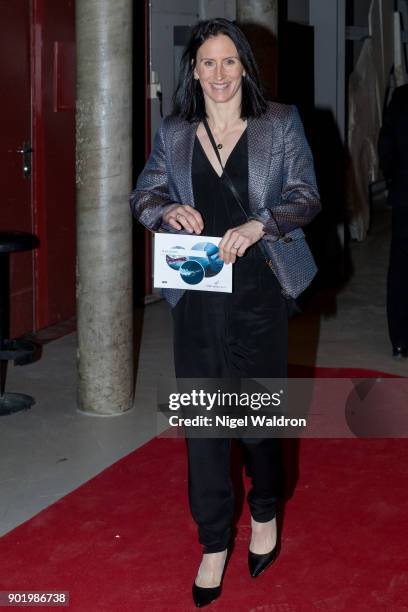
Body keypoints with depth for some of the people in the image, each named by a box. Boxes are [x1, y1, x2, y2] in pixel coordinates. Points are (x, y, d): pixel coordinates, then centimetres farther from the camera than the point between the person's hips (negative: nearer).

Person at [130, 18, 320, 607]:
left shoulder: (280, 125, 2)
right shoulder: (173, 134, 8)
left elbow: (306, 196, -1)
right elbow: (143, 195, 12)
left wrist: (259, 224, -19)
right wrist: (168, 209, -12)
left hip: (257, 291, -2)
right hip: (196, 296, 2)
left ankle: (265, 512, 33)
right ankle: (214, 543, 19)